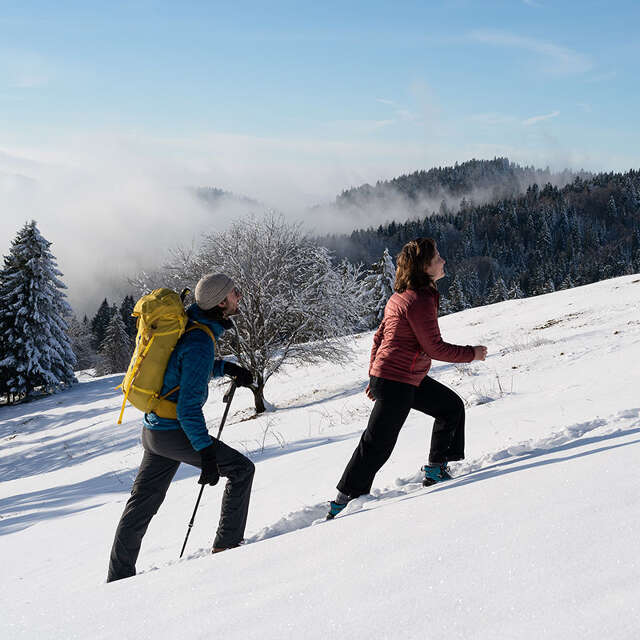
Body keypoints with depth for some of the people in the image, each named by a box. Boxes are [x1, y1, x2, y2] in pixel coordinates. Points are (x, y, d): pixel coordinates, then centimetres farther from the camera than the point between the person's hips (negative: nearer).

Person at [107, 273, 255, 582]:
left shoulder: (187, 322, 6)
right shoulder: (200, 343, -22)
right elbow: (189, 406, -24)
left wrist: (227, 368, 17)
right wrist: (206, 452, -24)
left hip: (153, 427, 9)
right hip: (174, 432, -9)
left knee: (143, 502, 15)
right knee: (241, 468, 2)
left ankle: (119, 576, 23)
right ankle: (227, 544, 9)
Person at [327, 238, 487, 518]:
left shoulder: (402, 295, 10)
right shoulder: (419, 300, -21)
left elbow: (380, 335, 15)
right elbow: (434, 348, -18)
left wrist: (373, 376, 20)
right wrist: (472, 354, -5)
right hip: (397, 382, -10)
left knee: (451, 406, 17)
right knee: (377, 445, -3)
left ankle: (436, 468, 24)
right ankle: (344, 500, 6)